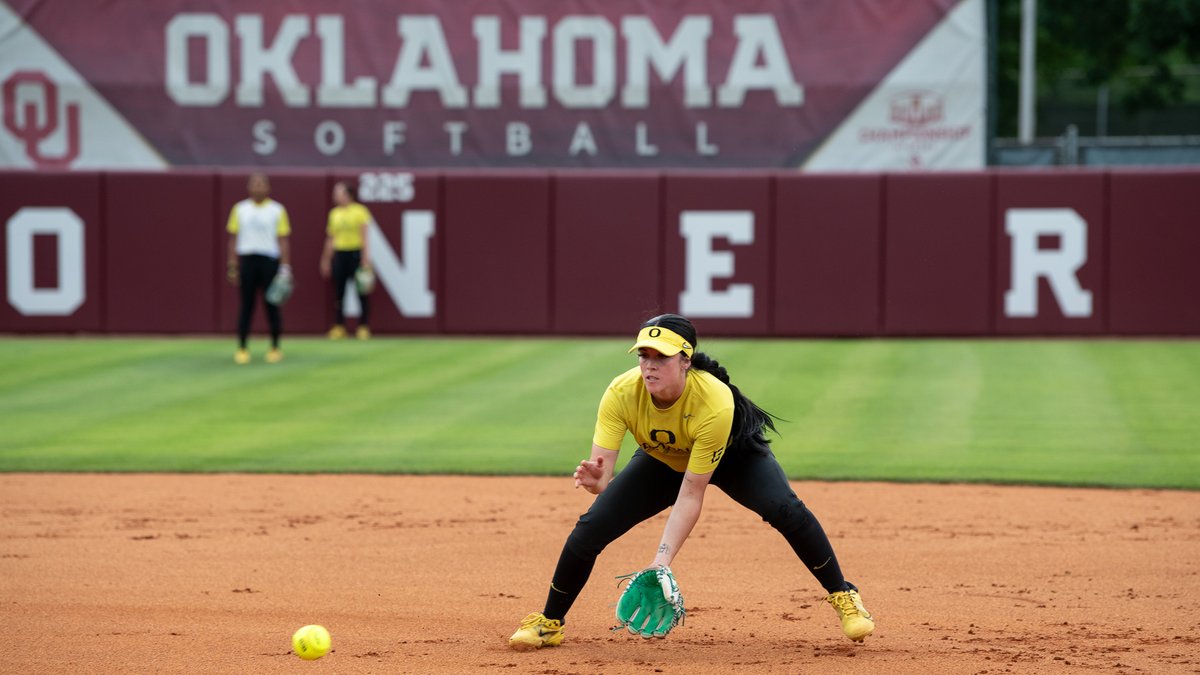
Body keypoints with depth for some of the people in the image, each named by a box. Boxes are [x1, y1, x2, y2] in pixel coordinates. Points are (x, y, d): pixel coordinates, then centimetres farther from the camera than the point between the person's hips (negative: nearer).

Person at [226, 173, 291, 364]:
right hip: (247, 260, 1)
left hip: (270, 261, -1)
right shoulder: (240, 209, 8)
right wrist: (233, 267, 5)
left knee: (272, 305, 1)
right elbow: (233, 239, 10)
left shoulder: (277, 210, 4)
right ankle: (242, 348, 4)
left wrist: (285, 268, -4)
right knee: (246, 305, 0)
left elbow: (283, 241, 2)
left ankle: (275, 348, 10)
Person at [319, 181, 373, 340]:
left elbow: (365, 235, -5)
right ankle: (338, 327, 6)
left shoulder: (360, 211, -2)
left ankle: (364, 327, 1)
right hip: (339, 253, 4)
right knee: (338, 292, 2)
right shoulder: (334, 213, 12)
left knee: (361, 291, -3)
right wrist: (326, 259, 16)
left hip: (356, 253, -4)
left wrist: (365, 258, -12)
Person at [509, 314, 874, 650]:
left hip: (733, 453, -3)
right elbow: (601, 469, -35)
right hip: (660, 461, 3)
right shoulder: (621, 393, -33)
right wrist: (595, 480, -60)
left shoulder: (716, 404, -41)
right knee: (591, 527, -11)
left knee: (785, 509, -29)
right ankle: (549, 623, 9)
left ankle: (843, 596, -10)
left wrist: (664, 556, -46)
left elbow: (691, 495, -37)